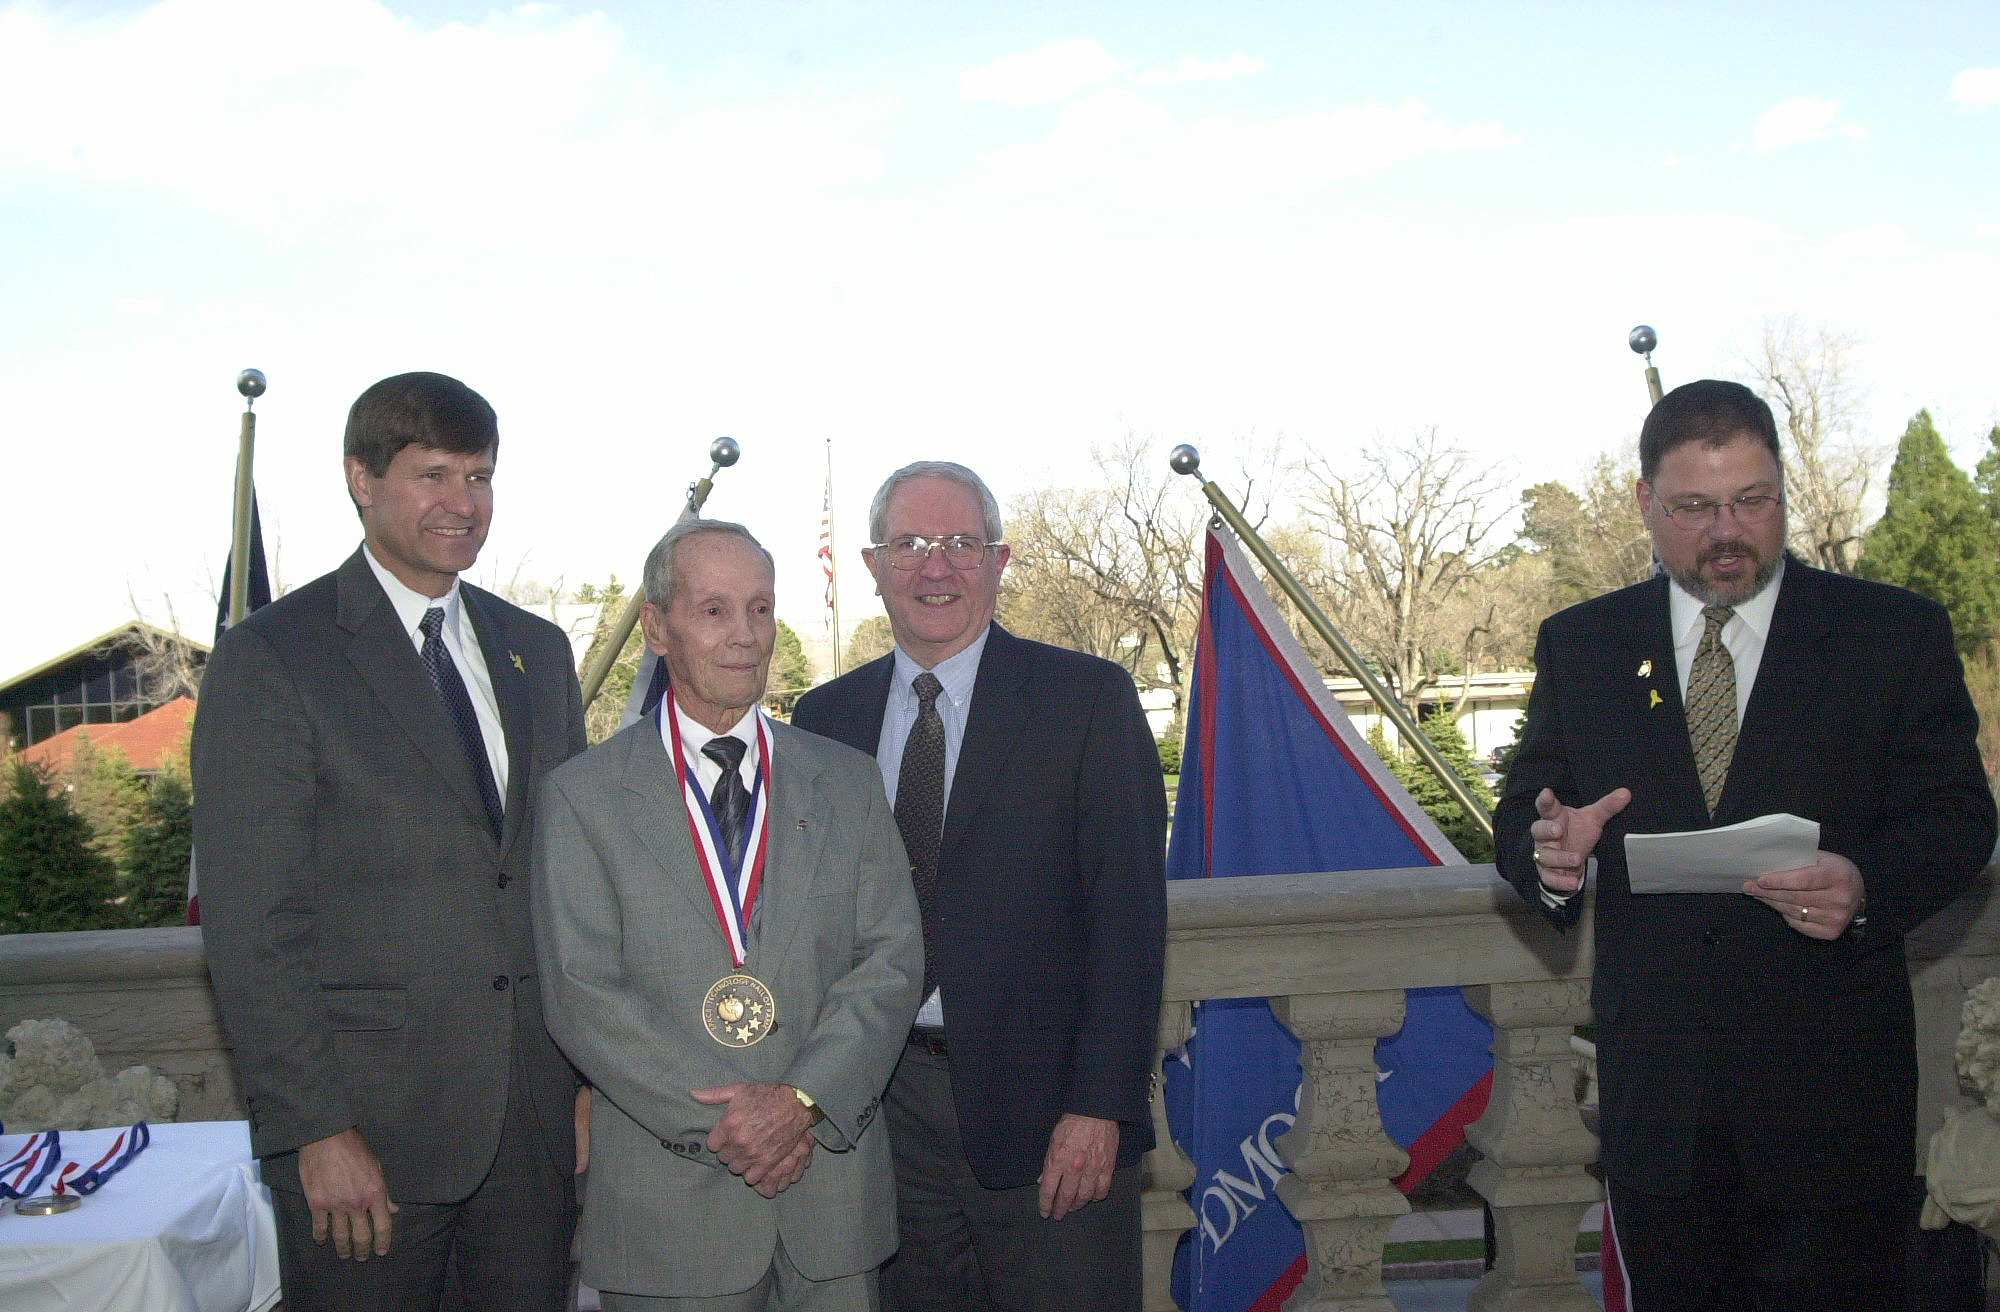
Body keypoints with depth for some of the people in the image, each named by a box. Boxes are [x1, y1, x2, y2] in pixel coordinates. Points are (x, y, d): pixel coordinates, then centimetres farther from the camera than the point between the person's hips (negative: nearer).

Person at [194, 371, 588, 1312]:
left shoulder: (538, 652, 11)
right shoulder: (268, 659, -6)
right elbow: (250, 925, -10)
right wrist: (316, 1129, -13)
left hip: (539, 1114, 5)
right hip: (368, 1118, -5)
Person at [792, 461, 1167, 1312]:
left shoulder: (1089, 699, -3)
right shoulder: (825, 717, 8)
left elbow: (1129, 913, -7)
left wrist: (1100, 1106, -14)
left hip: (1043, 1111, -3)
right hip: (881, 1105, 3)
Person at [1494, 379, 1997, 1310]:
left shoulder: (1895, 633, 1)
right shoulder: (1579, 645, 7)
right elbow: (1525, 809, 7)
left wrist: (1868, 885, -23)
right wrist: (1549, 853, -18)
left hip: (1829, 1081, -2)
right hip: (1654, 1083, 2)